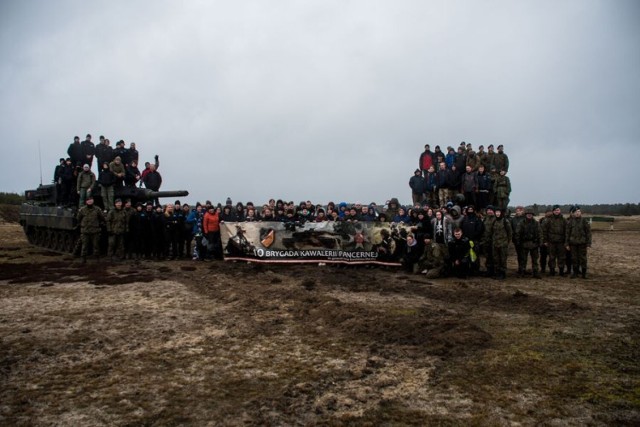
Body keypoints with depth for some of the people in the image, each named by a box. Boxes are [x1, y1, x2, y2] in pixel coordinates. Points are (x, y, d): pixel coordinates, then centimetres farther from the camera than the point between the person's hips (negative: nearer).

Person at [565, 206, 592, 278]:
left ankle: (584, 273, 12)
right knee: (574, 258, 7)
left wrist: (588, 243, -4)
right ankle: (575, 273, 16)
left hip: (582, 243, -1)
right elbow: (567, 233, 6)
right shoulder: (570, 221, 3)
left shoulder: (584, 221, -1)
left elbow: (588, 232, 0)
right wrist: (567, 244, 3)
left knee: (582, 258, 1)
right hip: (573, 243, 2)